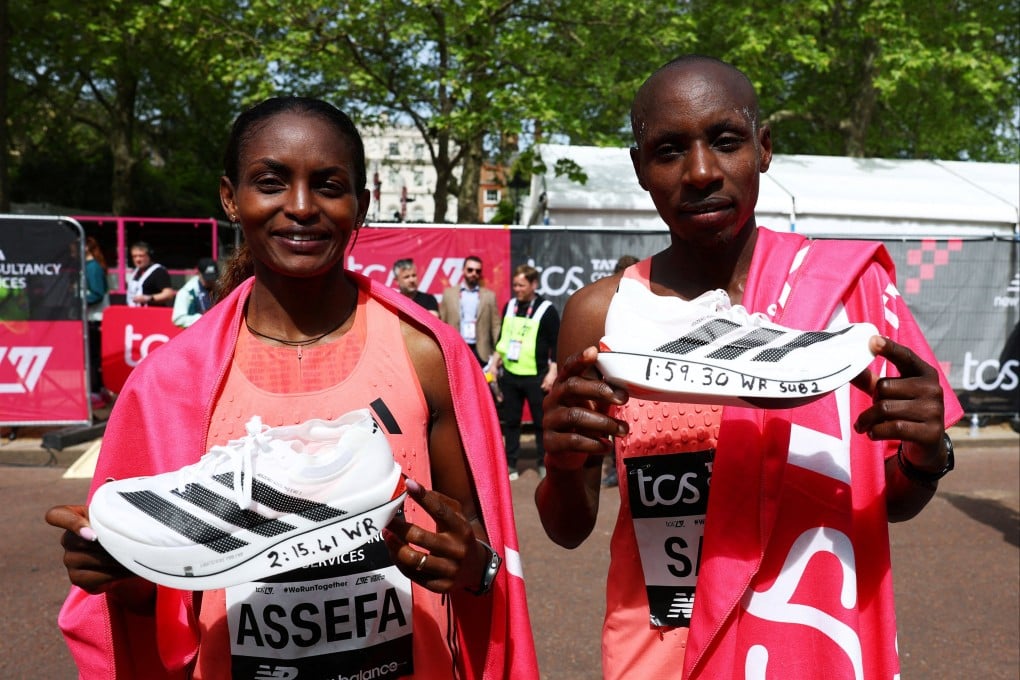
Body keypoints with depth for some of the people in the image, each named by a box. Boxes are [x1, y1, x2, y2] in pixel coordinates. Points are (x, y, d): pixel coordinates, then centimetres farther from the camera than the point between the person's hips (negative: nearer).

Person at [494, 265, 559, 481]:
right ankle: (510, 464, 18)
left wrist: (552, 372, -11)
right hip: (510, 374, 5)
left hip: (536, 376, -4)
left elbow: (556, 344, -6)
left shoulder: (546, 310, -7)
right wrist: (495, 362, 14)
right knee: (510, 421, 9)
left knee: (541, 421, 5)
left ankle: (544, 463, 18)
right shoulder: (509, 306, 9)